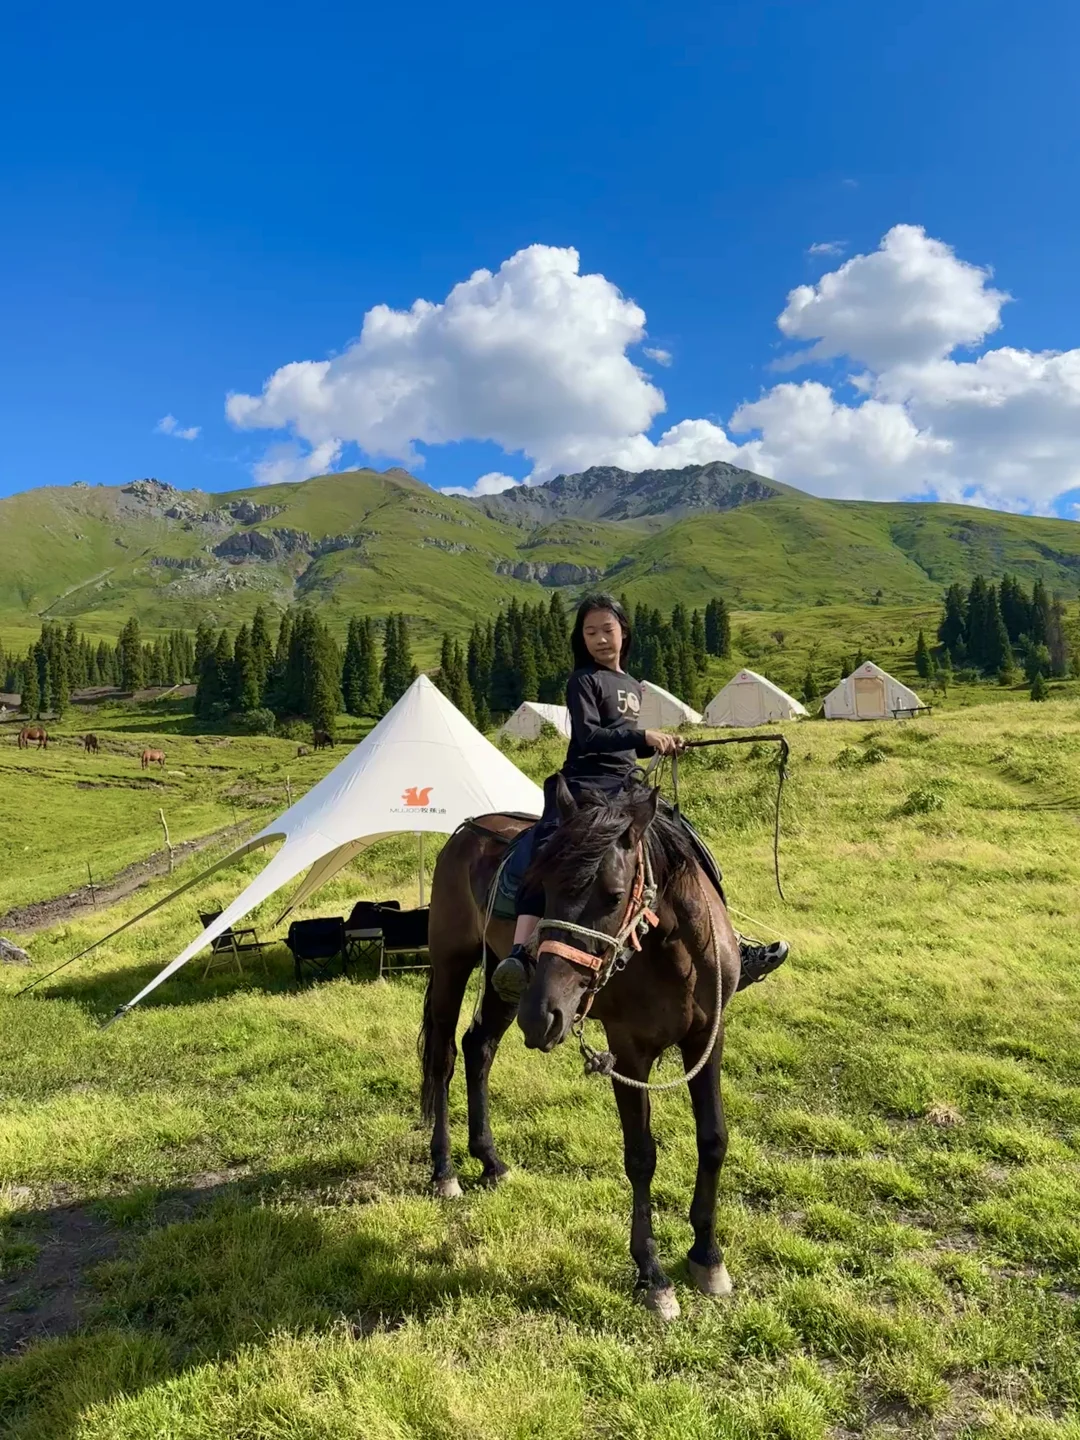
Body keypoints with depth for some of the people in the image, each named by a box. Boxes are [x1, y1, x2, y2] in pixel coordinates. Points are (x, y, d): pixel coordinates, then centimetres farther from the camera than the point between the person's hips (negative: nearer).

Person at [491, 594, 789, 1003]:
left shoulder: (633, 686, 21)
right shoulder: (584, 680, -1)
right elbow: (588, 736, -15)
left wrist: (659, 746, 16)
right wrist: (643, 735, -23)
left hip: (627, 787, 8)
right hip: (585, 784, -7)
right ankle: (519, 955, -42)